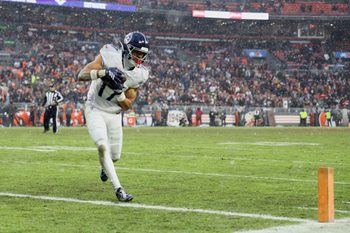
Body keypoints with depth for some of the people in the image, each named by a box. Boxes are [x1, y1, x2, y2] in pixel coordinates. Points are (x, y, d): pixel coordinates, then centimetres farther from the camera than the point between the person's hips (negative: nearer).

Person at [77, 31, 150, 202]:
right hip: (95, 110, -4)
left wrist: (118, 91, -24)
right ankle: (118, 188, -19)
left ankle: (106, 166, 50)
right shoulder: (110, 56, -19)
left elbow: (128, 106, -5)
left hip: (114, 115, 4)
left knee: (115, 155, 12)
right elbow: (81, 75, -24)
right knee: (103, 147, -24)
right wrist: (103, 72, -40)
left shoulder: (140, 74, -8)